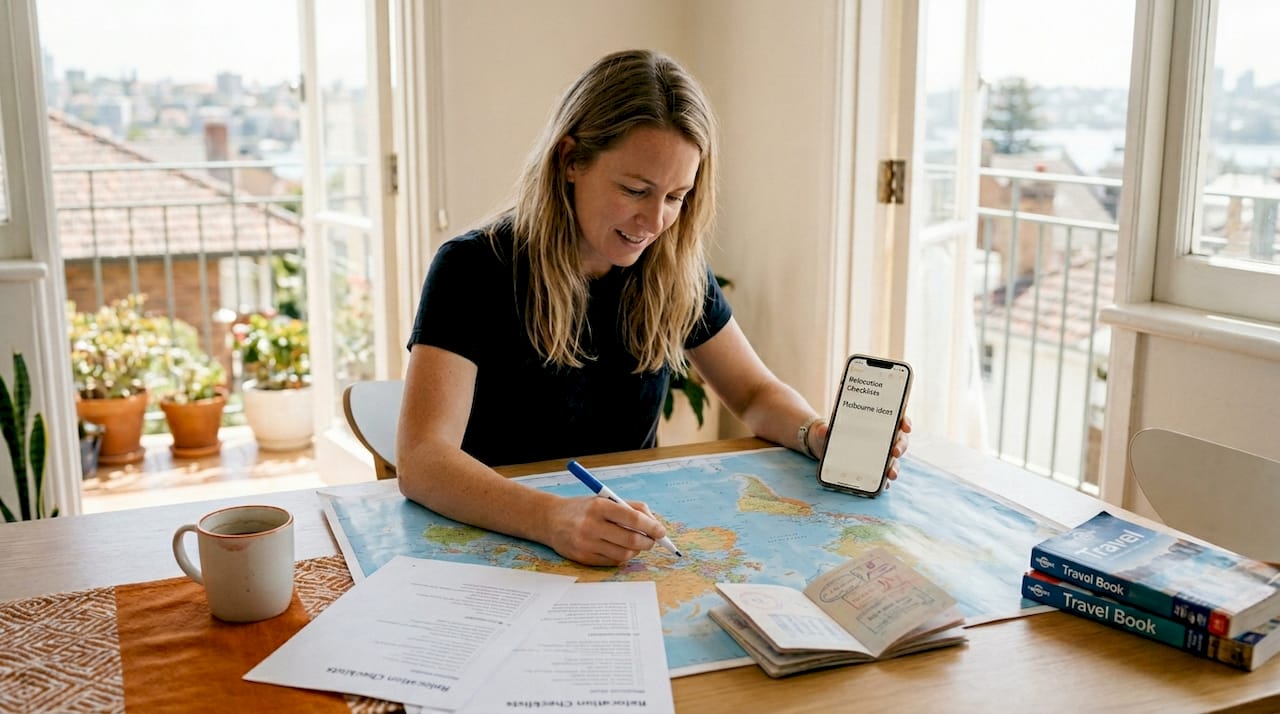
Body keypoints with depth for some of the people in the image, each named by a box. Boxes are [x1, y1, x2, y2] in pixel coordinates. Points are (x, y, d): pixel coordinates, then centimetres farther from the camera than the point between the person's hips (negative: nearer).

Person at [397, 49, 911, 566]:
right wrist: (554, 520, -43)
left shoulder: (674, 272, -1)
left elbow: (756, 393, 11)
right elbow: (420, 460, -25)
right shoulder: (475, 270, -15)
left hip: (631, 545, 2)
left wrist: (817, 435, -11)